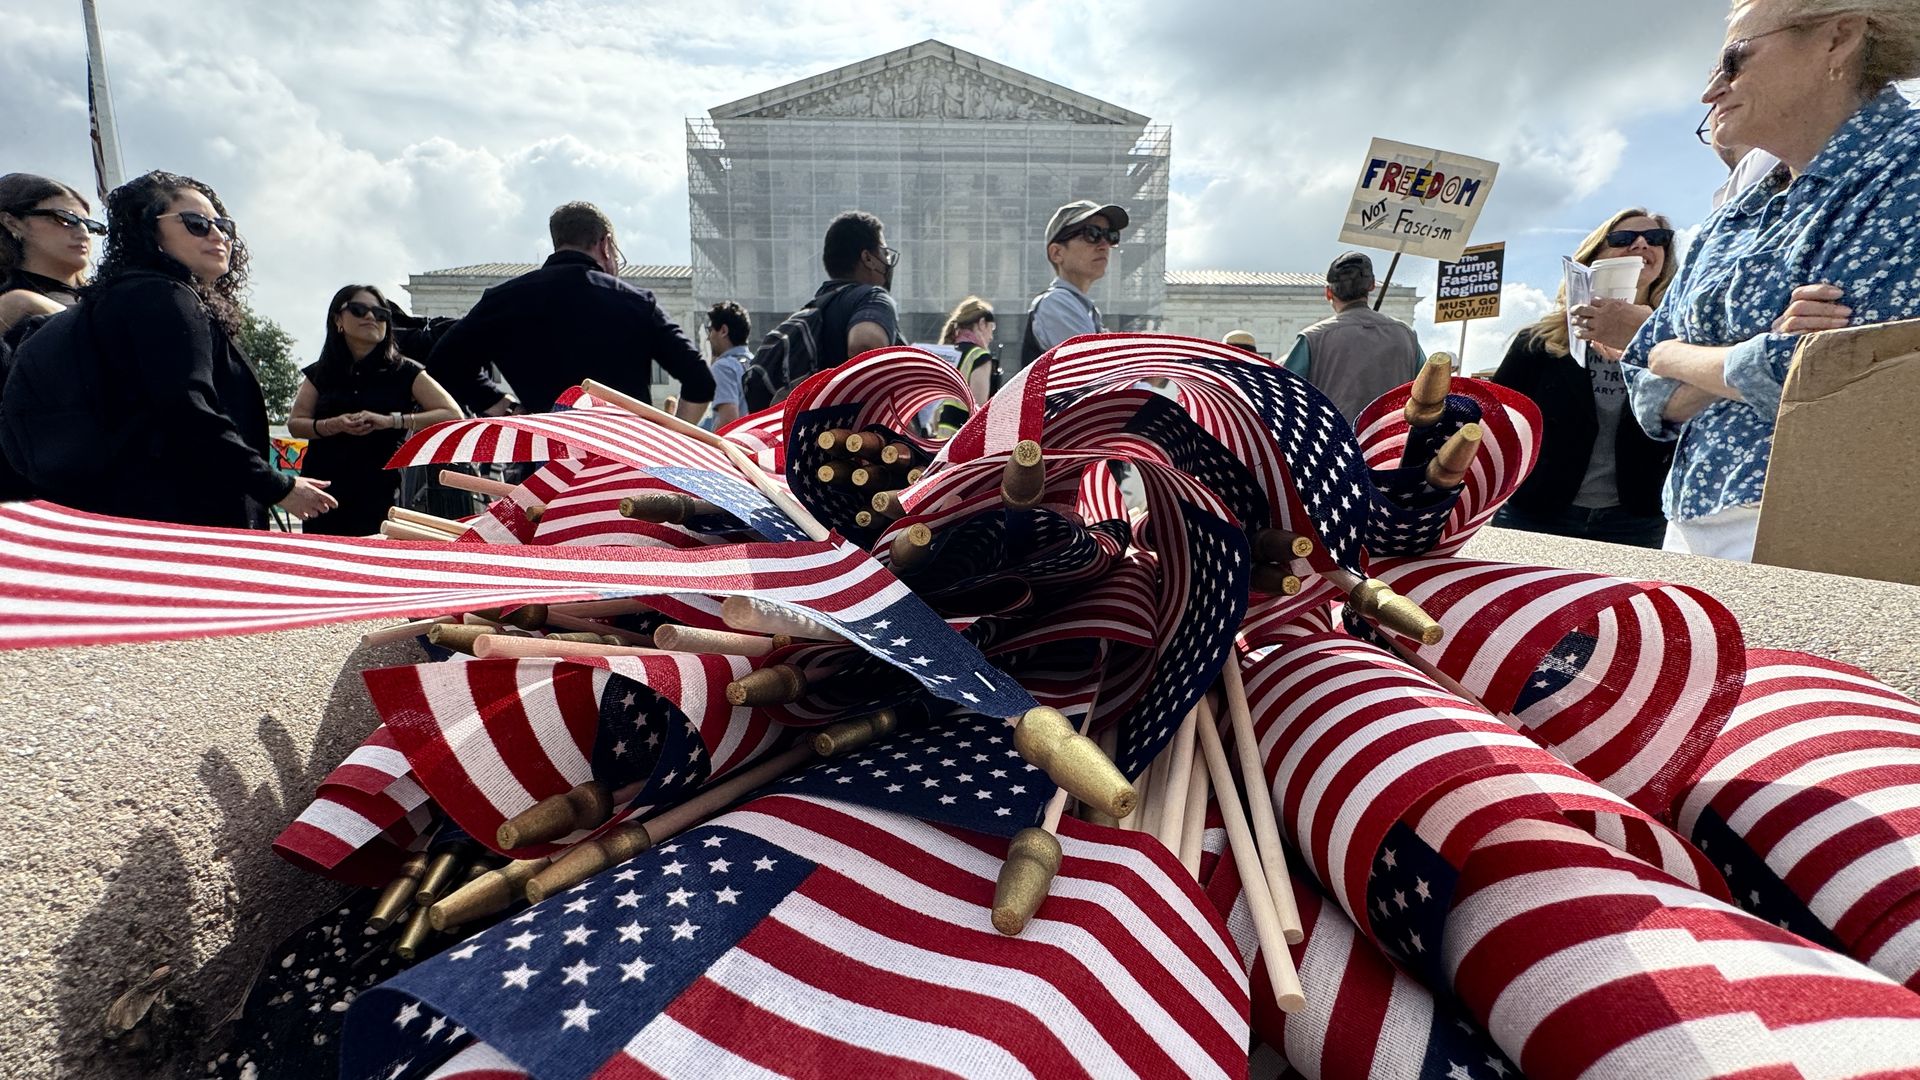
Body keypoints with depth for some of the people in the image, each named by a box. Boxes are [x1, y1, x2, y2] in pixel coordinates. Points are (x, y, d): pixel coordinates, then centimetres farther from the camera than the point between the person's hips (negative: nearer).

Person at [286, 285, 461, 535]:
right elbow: (295, 424, 10)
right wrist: (333, 425, -11)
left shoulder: (404, 371, 3)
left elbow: (453, 415, -7)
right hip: (322, 490, 3)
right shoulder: (320, 373, 13)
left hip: (378, 494, -3)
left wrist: (391, 420, -16)